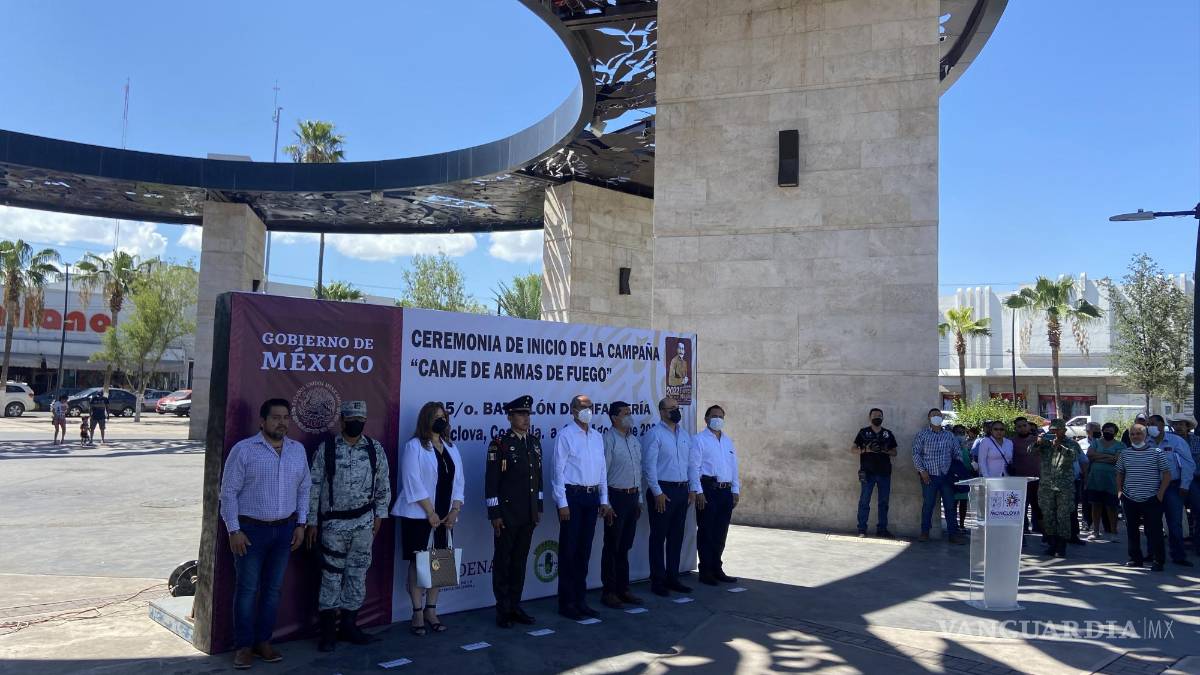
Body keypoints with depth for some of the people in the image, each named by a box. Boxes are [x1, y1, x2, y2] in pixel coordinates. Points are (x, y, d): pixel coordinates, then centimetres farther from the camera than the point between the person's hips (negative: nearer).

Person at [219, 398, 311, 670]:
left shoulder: (298, 449, 6)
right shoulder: (243, 450, -8)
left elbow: (304, 489, 11)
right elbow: (229, 492, -8)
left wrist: (301, 524, 6)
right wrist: (234, 531, -11)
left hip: (285, 529, 4)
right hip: (251, 529, -4)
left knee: (273, 588, 11)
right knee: (247, 589, 3)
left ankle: (263, 641, 23)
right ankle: (244, 646, 15)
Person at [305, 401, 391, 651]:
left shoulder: (375, 449, 1)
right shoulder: (326, 449, -5)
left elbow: (384, 485, 8)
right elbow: (314, 487, -2)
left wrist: (379, 514, 5)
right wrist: (312, 522, -2)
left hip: (364, 522, 2)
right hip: (334, 522, -2)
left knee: (358, 574, 9)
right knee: (331, 575, 2)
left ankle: (349, 625, 22)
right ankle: (328, 630, 13)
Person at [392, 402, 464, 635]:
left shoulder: (451, 449, 13)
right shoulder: (414, 446, -5)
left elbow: (458, 482, 10)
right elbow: (413, 482, -12)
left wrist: (455, 510, -2)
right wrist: (430, 512, -14)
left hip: (444, 517, 5)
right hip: (419, 515, -5)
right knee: (418, 562, -1)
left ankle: (431, 611, 16)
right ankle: (417, 614, 6)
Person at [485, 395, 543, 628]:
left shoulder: (534, 442, 10)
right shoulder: (499, 444, -9)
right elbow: (491, 481, -10)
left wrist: (538, 508, 13)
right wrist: (495, 514, -12)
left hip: (528, 514, 6)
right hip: (507, 513, -5)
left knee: (520, 560, 12)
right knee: (503, 561, 5)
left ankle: (515, 606, 22)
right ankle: (503, 611, 13)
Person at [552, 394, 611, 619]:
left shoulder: (597, 436, 12)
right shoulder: (565, 435, -7)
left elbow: (602, 469, 15)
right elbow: (559, 471, -9)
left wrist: (604, 500, 11)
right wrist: (562, 503, -12)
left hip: (592, 497, 6)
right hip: (572, 495, -6)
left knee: (584, 550, 12)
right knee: (569, 550, 1)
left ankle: (580, 600, 22)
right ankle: (566, 602, 11)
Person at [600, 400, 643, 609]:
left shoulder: (635, 440, 13)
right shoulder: (609, 439, -11)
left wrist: (639, 499, 16)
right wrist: (606, 504, -15)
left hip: (632, 497, 7)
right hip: (616, 497, -7)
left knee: (625, 546, 15)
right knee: (612, 547, 2)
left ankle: (623, 589, 24)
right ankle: (609, 592, 12)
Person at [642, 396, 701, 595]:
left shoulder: (685, 434, 13)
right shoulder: (655, 434, -8)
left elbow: (693, 463, 15)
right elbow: (649, 466, -12)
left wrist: (693, 489, 7)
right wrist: (657, 493, -14)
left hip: (683, 490, 6)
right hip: (662, 491, -6)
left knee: (676, 536, 13)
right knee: (659, 537, 2)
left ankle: (672, 578, 24)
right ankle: (657, 581, 11)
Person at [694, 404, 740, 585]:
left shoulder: (728, 441, 18)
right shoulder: (699, 439, -2)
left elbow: (734, 466, 18)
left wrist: (735, 490, 11)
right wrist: (698, 492, -14)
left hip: (726, 491, 6)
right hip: (708, 489, -6)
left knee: (720, 533, 12)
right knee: (706, 532, 0)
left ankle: (717, 569, 22)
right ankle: (706, 572, 8)